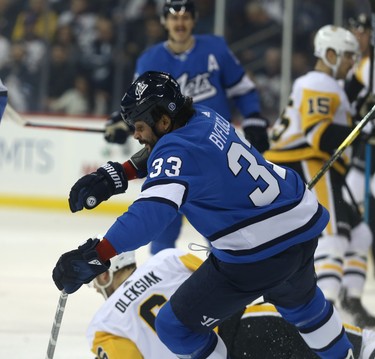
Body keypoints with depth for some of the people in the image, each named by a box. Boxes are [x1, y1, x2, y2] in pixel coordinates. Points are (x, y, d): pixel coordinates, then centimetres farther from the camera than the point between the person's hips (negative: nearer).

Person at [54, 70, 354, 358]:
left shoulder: (180, 150, -21)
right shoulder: (203, 119, 4)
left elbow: (154, 210, -37)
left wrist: (96, 255, -46)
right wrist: (115, 175, 12)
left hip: (259, 256, -9)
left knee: (175, 327, 3)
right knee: (298, 299, 40)